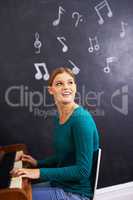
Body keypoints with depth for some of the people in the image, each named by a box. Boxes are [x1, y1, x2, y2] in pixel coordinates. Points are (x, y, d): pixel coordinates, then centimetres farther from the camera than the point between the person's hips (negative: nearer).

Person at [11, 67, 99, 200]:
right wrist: (38, 163, 8)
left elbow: (83, 170, -24)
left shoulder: (82, 119, -23)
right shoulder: (59, 118, 3)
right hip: (59, 184, 7)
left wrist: (40, 173, -24)